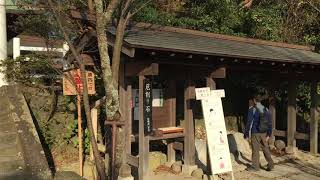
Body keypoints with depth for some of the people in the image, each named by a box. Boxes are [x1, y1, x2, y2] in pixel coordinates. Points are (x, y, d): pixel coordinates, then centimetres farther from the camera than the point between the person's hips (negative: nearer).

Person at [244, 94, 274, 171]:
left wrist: (246, 134, -4)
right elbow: (270, 123, 8)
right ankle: (270, 164, 12)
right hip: (264, 133, 5)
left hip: (255, 133, -5)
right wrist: (269, 134, 13)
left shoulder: (252, 110, -10)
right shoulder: (266, 110, 6)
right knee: (266, 149, 16)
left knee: (255, 150, 4)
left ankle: (255, 166, 12)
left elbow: (249, 123, -11)